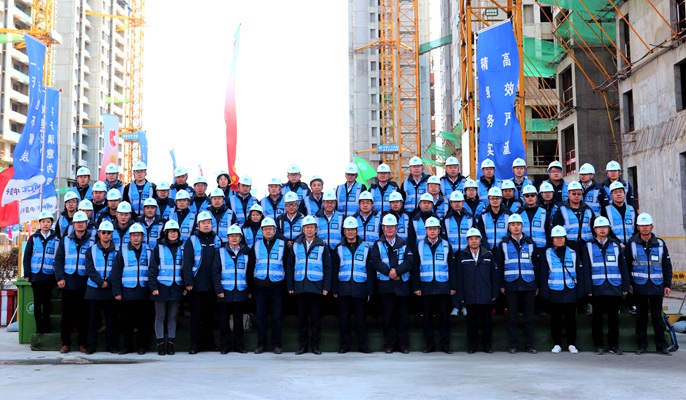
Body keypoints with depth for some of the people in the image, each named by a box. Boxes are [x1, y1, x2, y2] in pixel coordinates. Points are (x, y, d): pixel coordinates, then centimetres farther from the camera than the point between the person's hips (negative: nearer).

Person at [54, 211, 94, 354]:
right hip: (68, 282, 1)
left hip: (85, 282, -1)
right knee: (67, 313, 4)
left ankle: (82, 343, 11)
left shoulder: (92, 242, 6)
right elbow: (58, 260, 6)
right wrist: (60, 277, -5)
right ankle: (65, 343, 11)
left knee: (84, 314, 3)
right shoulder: (65, 240, 10)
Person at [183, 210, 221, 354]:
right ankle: (195, 344, 6)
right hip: (197, 285, -3)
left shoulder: (216, 240, 11)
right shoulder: (192, 241, -1)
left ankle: (208, 342, 19)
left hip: (212, 285, 4)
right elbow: (187, 262, -6)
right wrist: (188, 282, -13)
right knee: (196, 315, 1)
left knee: (209, 315, 11)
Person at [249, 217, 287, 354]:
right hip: (260, 286, 2)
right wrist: (251, 286, 4)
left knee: (276, 317, 2)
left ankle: (276, 344, 12)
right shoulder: (256, 245, 10)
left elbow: (287, 265, 6)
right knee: (260, 316, 4)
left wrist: (286, 284, -1)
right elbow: (251, 266, 10)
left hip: (276, 286, -1)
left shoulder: (282, 244, 5)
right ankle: (261, 344, 13)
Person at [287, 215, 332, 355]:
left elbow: (327, 268, 3)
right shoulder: (296, 245, 9)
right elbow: (290, 267, 8)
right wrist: (290, 286, 2)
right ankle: (302, 345, 13)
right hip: (300, 286, 2)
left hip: (316, 286, -1)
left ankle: (315, 345, 11)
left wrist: (326, 287, -4)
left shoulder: (322, 246, 5)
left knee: (316, 317, 3)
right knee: (301, 317, 6)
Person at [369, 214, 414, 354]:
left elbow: (409, 261, -1)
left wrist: (397, 271, -16)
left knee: (403, 316, 3)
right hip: (385, 285, -1)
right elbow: (374, 261, -5)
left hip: (402, 284, 1)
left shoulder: (404, 244, 11)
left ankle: (404, 343, 10)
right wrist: (388, 272, -15)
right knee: (388, 316, 3)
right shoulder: (378, 245, 9)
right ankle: (389, 344, 10)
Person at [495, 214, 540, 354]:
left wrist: (537, 285, 7)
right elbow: (499, 266, 5)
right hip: (511, 285, -1)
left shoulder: (530, 243, 10)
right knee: (512, 318, 3)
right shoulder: (503, 244, 6)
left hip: (529, 285, 1)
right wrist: (501, 285, -2)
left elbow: (536, 264, 11)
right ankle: (513, 345, 11)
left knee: (529, 317, 4)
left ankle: (529, 345, 12)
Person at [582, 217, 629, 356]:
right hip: (597, 289, -1)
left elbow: (623, 267, 11)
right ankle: (598, 345, 12)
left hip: (615, 288, 1)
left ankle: (614, 345, 15)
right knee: (597, 318, 4)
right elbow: (586, 269, 2)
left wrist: (625, 286, 4)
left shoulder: (616, 245, 11)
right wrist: (588, 289, -6)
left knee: (614, 317, 6)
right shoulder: (589, 246, 6)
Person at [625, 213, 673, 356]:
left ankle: (661, 345, 9)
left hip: (657, 286, 1)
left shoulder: (660, 243, 6)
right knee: (641, 316, 6)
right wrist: (628, 284, -1)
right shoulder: (632, 244, 1)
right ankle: (641, 345, 14)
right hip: (639, 286, -1)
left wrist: (667, 284, 4)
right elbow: (626, 265, 3)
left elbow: (667, 266, 9)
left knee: (657, 316, 2)